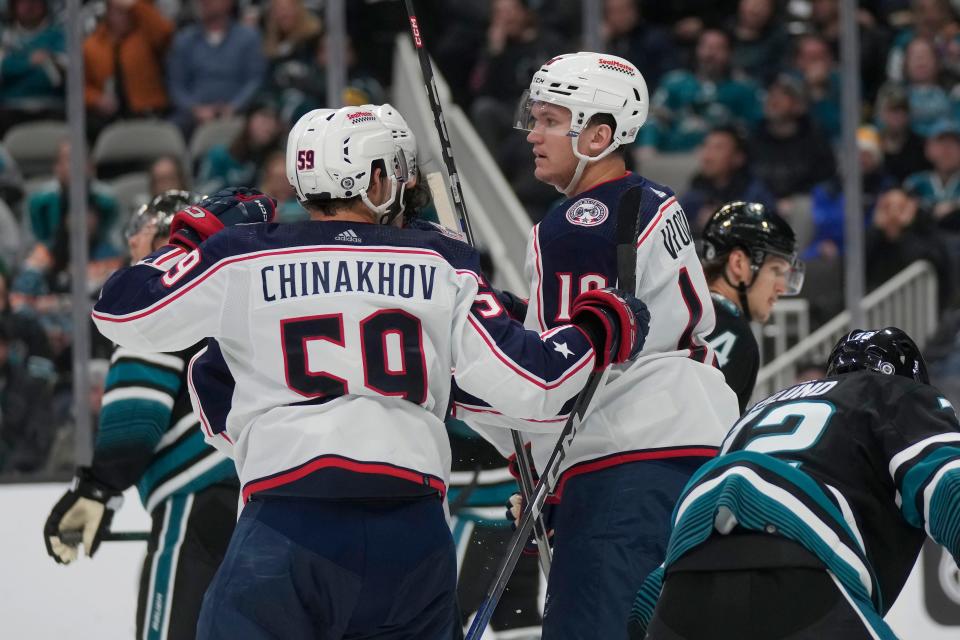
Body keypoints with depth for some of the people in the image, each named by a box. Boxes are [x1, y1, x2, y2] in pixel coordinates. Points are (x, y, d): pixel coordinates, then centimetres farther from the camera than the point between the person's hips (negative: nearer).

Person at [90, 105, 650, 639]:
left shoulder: (243, 258, 6)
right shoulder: (439, 265, 8)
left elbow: (123, 314, 12)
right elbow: (523, 381, 3)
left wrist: (200, 235, 25)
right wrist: (603, 328, 21)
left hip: (290, 518, -2)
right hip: (412, 531, 2)